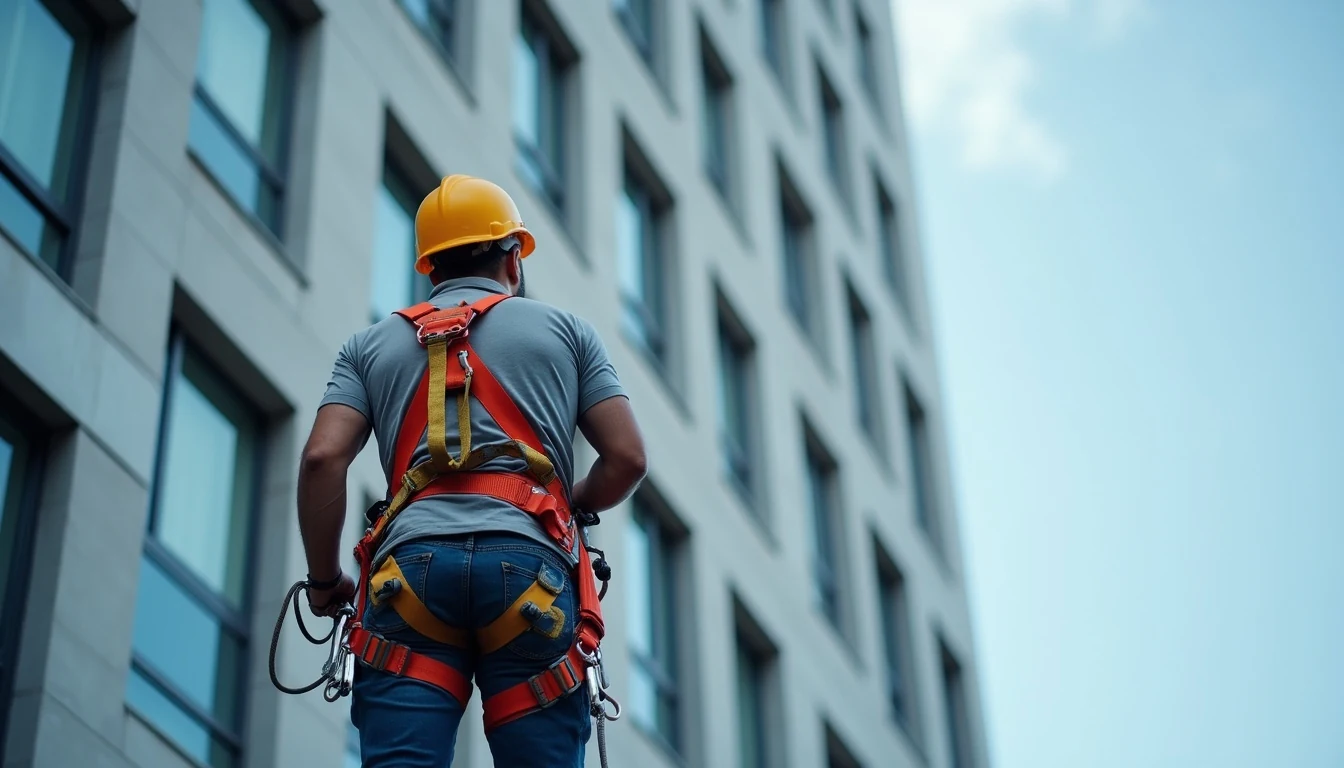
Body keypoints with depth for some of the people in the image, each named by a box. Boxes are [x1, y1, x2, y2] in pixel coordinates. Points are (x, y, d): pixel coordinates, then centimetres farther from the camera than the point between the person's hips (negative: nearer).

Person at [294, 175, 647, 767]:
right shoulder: (565, 329, 21)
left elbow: (322, 459, 7)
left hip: (412, 561, 1)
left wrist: (324, 580, 19)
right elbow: (626, 458, 11)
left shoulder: (372, 345, 23)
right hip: (529, 561, -1)